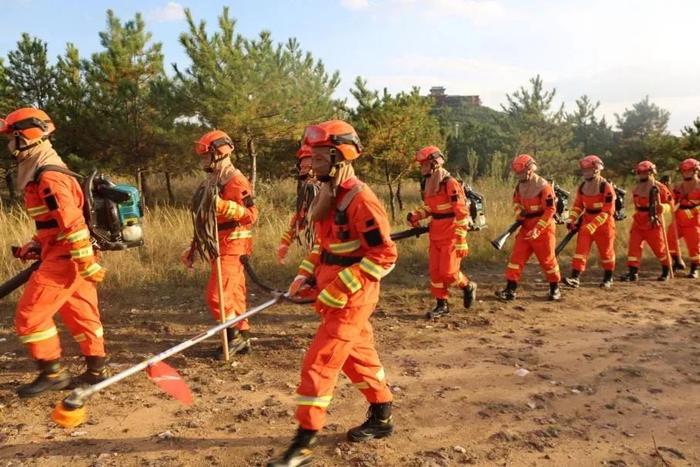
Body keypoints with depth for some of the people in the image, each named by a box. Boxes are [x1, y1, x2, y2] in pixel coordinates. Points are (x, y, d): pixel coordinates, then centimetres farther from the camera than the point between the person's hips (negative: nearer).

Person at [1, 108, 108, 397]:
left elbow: (73, 223, -23)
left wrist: (88, 266, -23)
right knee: (80, 314, 13)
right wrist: (35, 245, 15)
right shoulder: (43, 173, 15)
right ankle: (97, 370, 22)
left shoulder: (49, 178, -18)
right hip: (64, 256, 10)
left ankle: (52, 374, 9)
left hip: (64, 259, -10)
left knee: (30, 314, -1)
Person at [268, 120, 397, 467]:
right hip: (336, 292, 9)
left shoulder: (360, 199, -21)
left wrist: (338, 290, -23)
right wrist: (306, 274, 5)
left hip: (351, 296, -9)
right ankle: (382, 417, 39)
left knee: (318, 364, -6)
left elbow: (384, 256, -23)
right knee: (358, 356, 20)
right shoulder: (329, 195, 9)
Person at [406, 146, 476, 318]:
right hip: (435, 236, 8)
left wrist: (461, 240, -19)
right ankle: (442, 304, 17)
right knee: (434, 271, 6)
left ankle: (468, 287, 23)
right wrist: (416, 215, 2)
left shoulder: (450, 183, -18)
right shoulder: (428, 184, 7)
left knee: (448, 272, -6)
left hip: (451, 236, -8)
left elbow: (462, 213, -18)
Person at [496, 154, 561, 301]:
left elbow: (550, 210, -20)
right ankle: (510, 290, 0)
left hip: (543, 229, -6)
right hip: (526, 227, 7)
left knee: (547, 259, 6)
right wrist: (519, 213, 2)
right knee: (516, 257, -1)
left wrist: (537, 229, -23)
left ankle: (555, 288, 26)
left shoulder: (544, 186, -18)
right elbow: (516, 201, 22)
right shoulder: (520, 185, 5)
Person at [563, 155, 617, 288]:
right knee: (581, 249, -7)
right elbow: (578, 206, 12)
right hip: (586, 222, 5)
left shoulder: (606, 187, -17)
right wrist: (571, 219, -4)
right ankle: (575, 278, -11)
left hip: (603, 223, -5)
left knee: (606, 252, 10)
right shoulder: (582, 187, 3)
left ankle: (608, 278, 28)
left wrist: (592, 226, -26)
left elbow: (607, 212, -20)